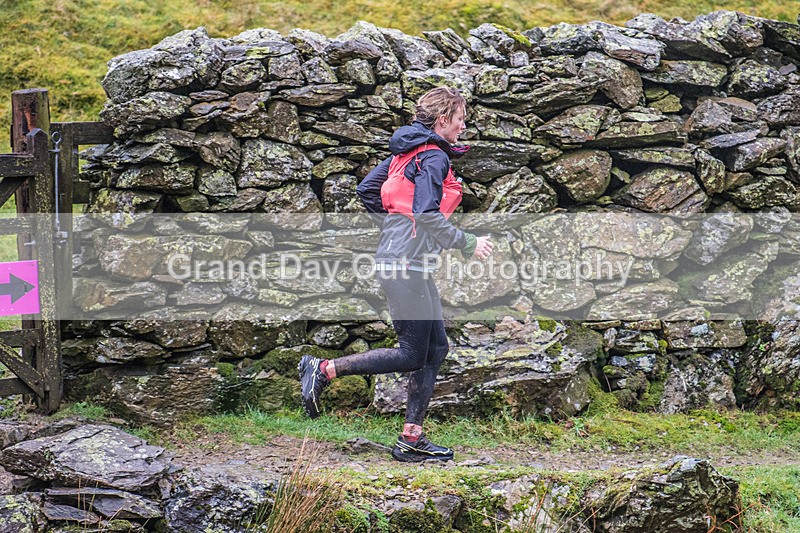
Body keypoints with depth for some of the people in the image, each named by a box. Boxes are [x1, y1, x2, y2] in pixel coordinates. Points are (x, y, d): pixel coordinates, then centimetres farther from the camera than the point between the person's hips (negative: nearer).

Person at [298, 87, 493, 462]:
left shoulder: (406, 152, 15)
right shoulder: (433, 157, -13)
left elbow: (366, 190, 19)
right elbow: (427, 214, -24)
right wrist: (467, 244, -15)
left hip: (403, 261, 10)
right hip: (405, 265, -10)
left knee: (436, 348, 10)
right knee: (411, 355, -5)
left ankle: (411, 440, 11)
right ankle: (323, 370, -2)